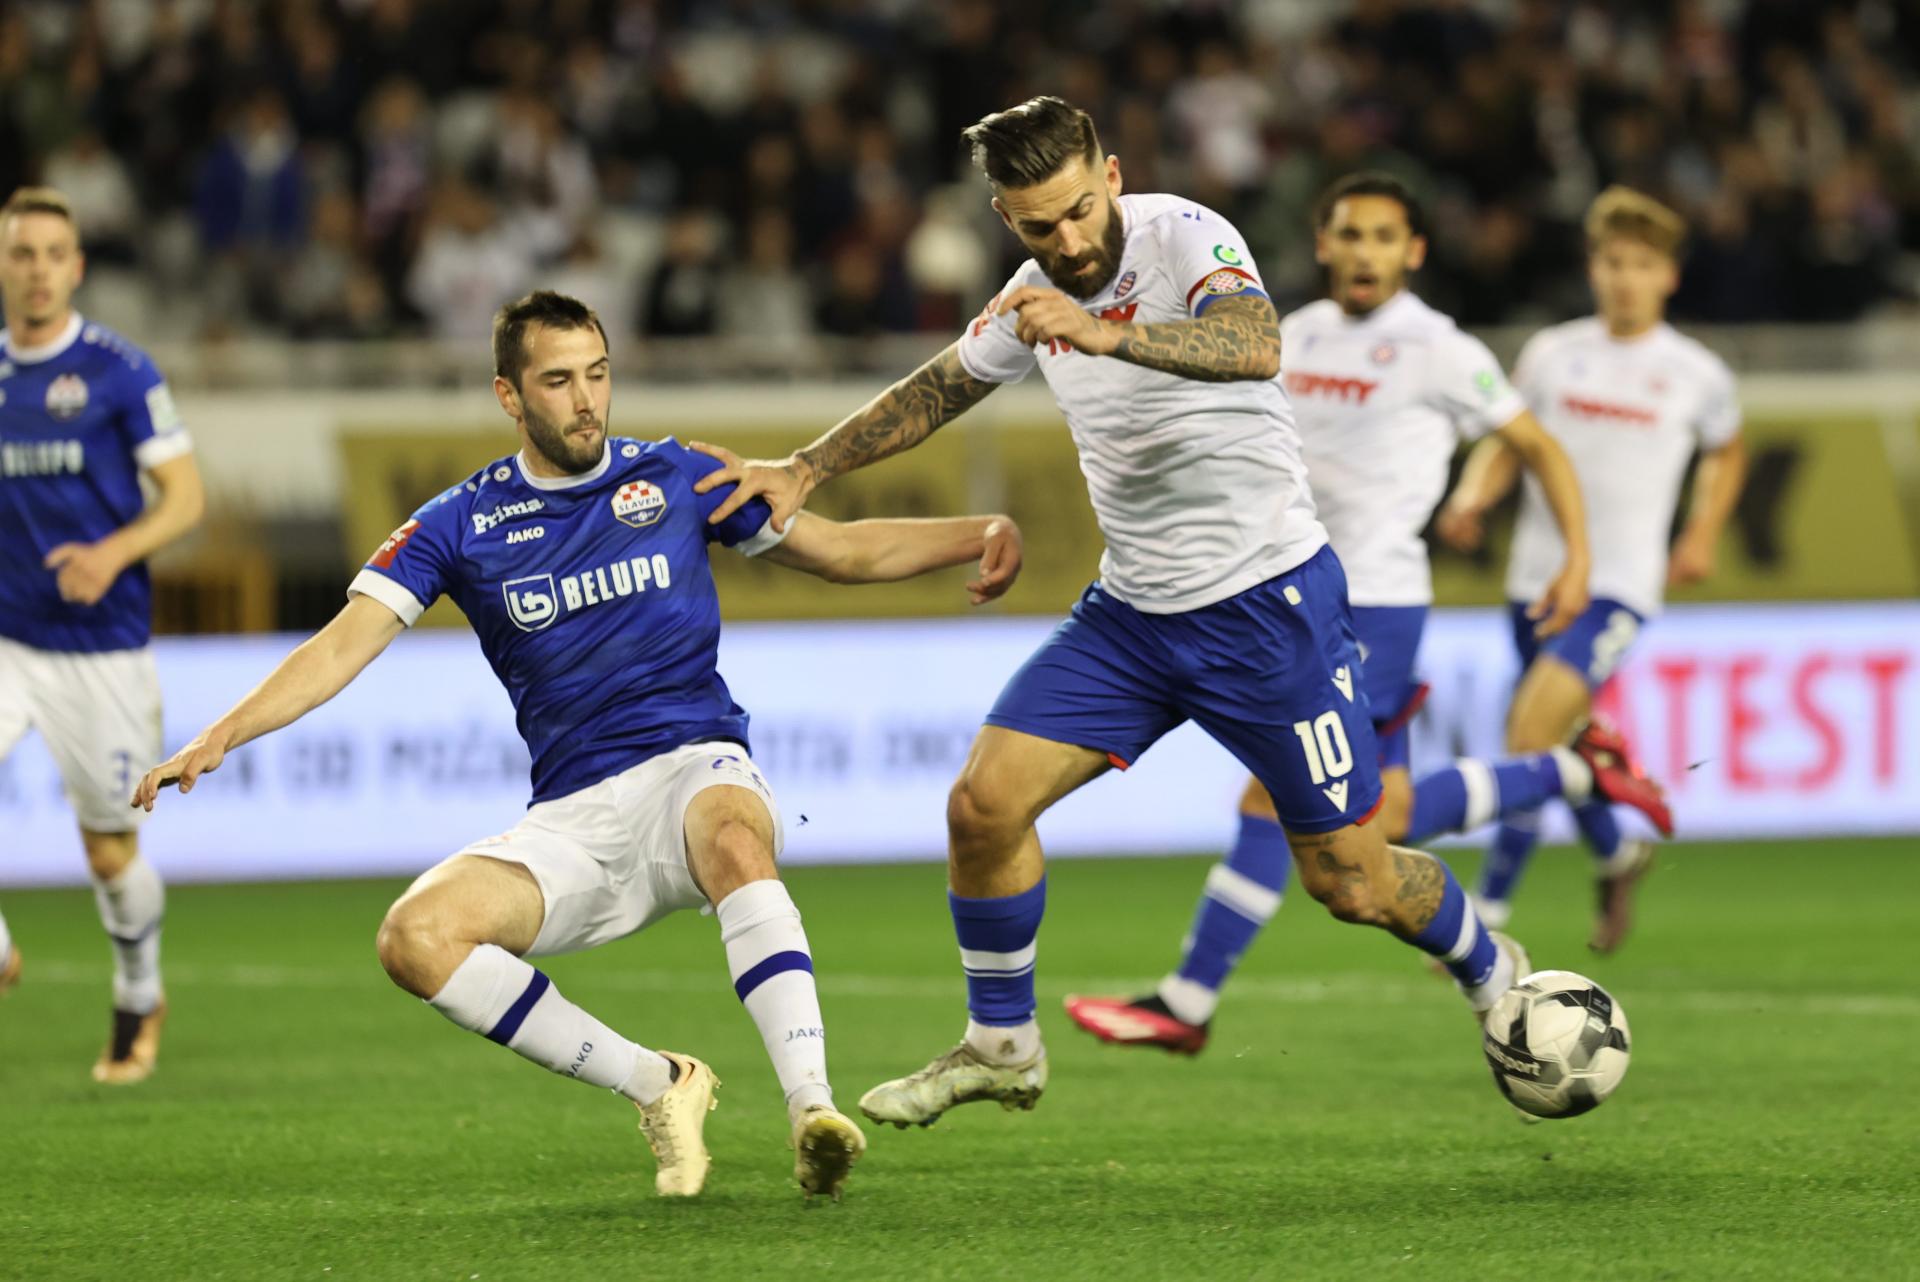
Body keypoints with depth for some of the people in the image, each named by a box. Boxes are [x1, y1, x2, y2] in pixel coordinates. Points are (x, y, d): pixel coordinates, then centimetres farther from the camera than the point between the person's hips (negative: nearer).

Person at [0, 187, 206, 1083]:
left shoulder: (120, 371, -6)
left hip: (102, 645, -3)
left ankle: (140, 1001, 33)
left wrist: (115, 553, -22)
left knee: (109, 848, 6)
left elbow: (184, 496, -6)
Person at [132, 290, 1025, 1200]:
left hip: (694, 767, -2)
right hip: (571, 818, 2)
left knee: (734, 839, -39)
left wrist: (977, 535, 2)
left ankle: (811, 1105, -46)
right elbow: (342, 648, -1)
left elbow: (841, 551, 16)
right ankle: (654, 1084, -12)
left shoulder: (673, 478, 8)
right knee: (415, 937, -22)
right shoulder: (460, 525, 6)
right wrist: (219, 738, -16)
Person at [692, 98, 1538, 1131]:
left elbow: (1254, 347, -40)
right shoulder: (1034, 295, 3)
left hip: (1269, 602, -6)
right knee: (983, 805, -8)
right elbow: (935, 393, 22)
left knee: (1350, 881, 0)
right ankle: (1001, 1046, 11)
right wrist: (804, 471, 13)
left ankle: (1488, 970, 31)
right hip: (1131, 611, 6)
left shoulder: (1185, 236, -18)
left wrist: (1105, 333, -54)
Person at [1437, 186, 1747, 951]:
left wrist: (1703, 533, 10)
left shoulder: (1697, 376, 1)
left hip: (1619, 583, -4)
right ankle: (1615, 858, 44)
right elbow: (1506, 442, 10)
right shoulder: (1551, 354, 4)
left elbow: (1726, 451, 21)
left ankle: (1489, 912, -17)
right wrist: (1472, 497, -9)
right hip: (1538, 573, 4)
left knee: (1531, 738, -20)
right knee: (1555, 744, 14)